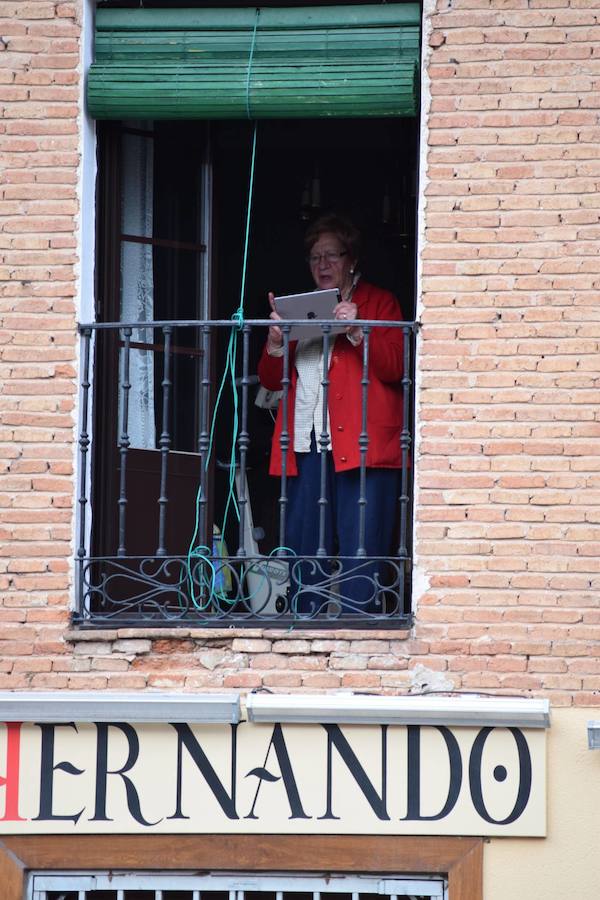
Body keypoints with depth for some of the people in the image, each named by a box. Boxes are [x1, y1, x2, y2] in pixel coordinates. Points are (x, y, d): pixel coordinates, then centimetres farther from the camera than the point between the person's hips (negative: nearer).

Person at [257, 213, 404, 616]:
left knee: (360, 549, -9)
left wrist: (358, 332, -16)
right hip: (307, 445, 4)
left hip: (361, 444, -4)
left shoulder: (379, 302, 10)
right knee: (304, 549, 1)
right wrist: (276, 342, -2)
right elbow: (271, 379, 17)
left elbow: (395, 368, -3)